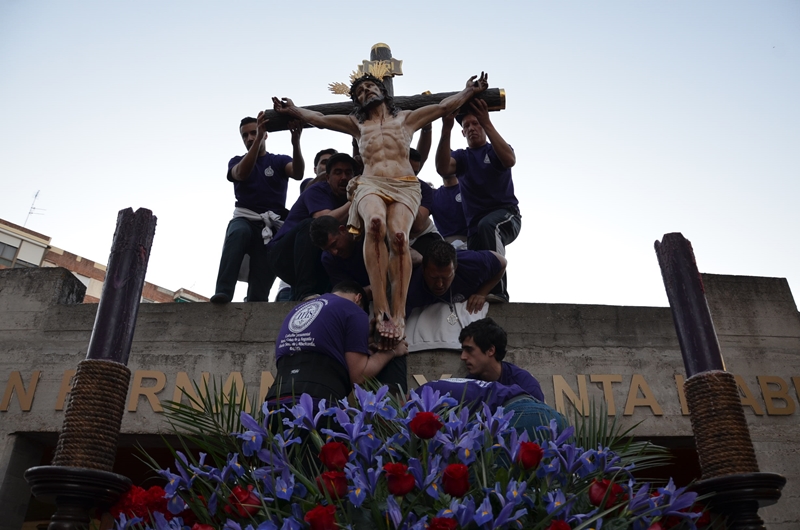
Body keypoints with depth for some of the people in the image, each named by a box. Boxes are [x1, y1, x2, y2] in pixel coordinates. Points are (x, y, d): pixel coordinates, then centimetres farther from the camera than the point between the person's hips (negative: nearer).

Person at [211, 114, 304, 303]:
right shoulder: (237, 162, 16)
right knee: (239, 232, -37)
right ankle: (223, 292, -43)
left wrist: (296, 143, -30)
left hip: (272, 226, 0)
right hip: (245, 219, 0)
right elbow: (241, 174, -11)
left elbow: (298, 173, -11)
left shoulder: (280, 161, 13)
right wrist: (258, 138, -23)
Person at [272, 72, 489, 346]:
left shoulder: (406, 118, 26)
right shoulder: (357, 125, 29)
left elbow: (444, 106, 23)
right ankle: (380, 307, -39)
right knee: (375, 223, -37)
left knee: (398, 235, -33)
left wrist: (470, 91, 12)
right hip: (370, 185, 0)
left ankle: (398, 313, -35)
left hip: (405, 186, 0)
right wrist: (293, 110, 9)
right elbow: (320, 119, 24)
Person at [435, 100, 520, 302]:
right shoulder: (461, 156, 12)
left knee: (487, 225, -36)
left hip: (505, 214, -4)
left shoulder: (496, 151, 7)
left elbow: (509, 160, -20)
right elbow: (442, 169, -13)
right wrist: (446, 130, -23)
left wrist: (487, 123, -22)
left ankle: (499, 289, -38)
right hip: (475, 225, 4)